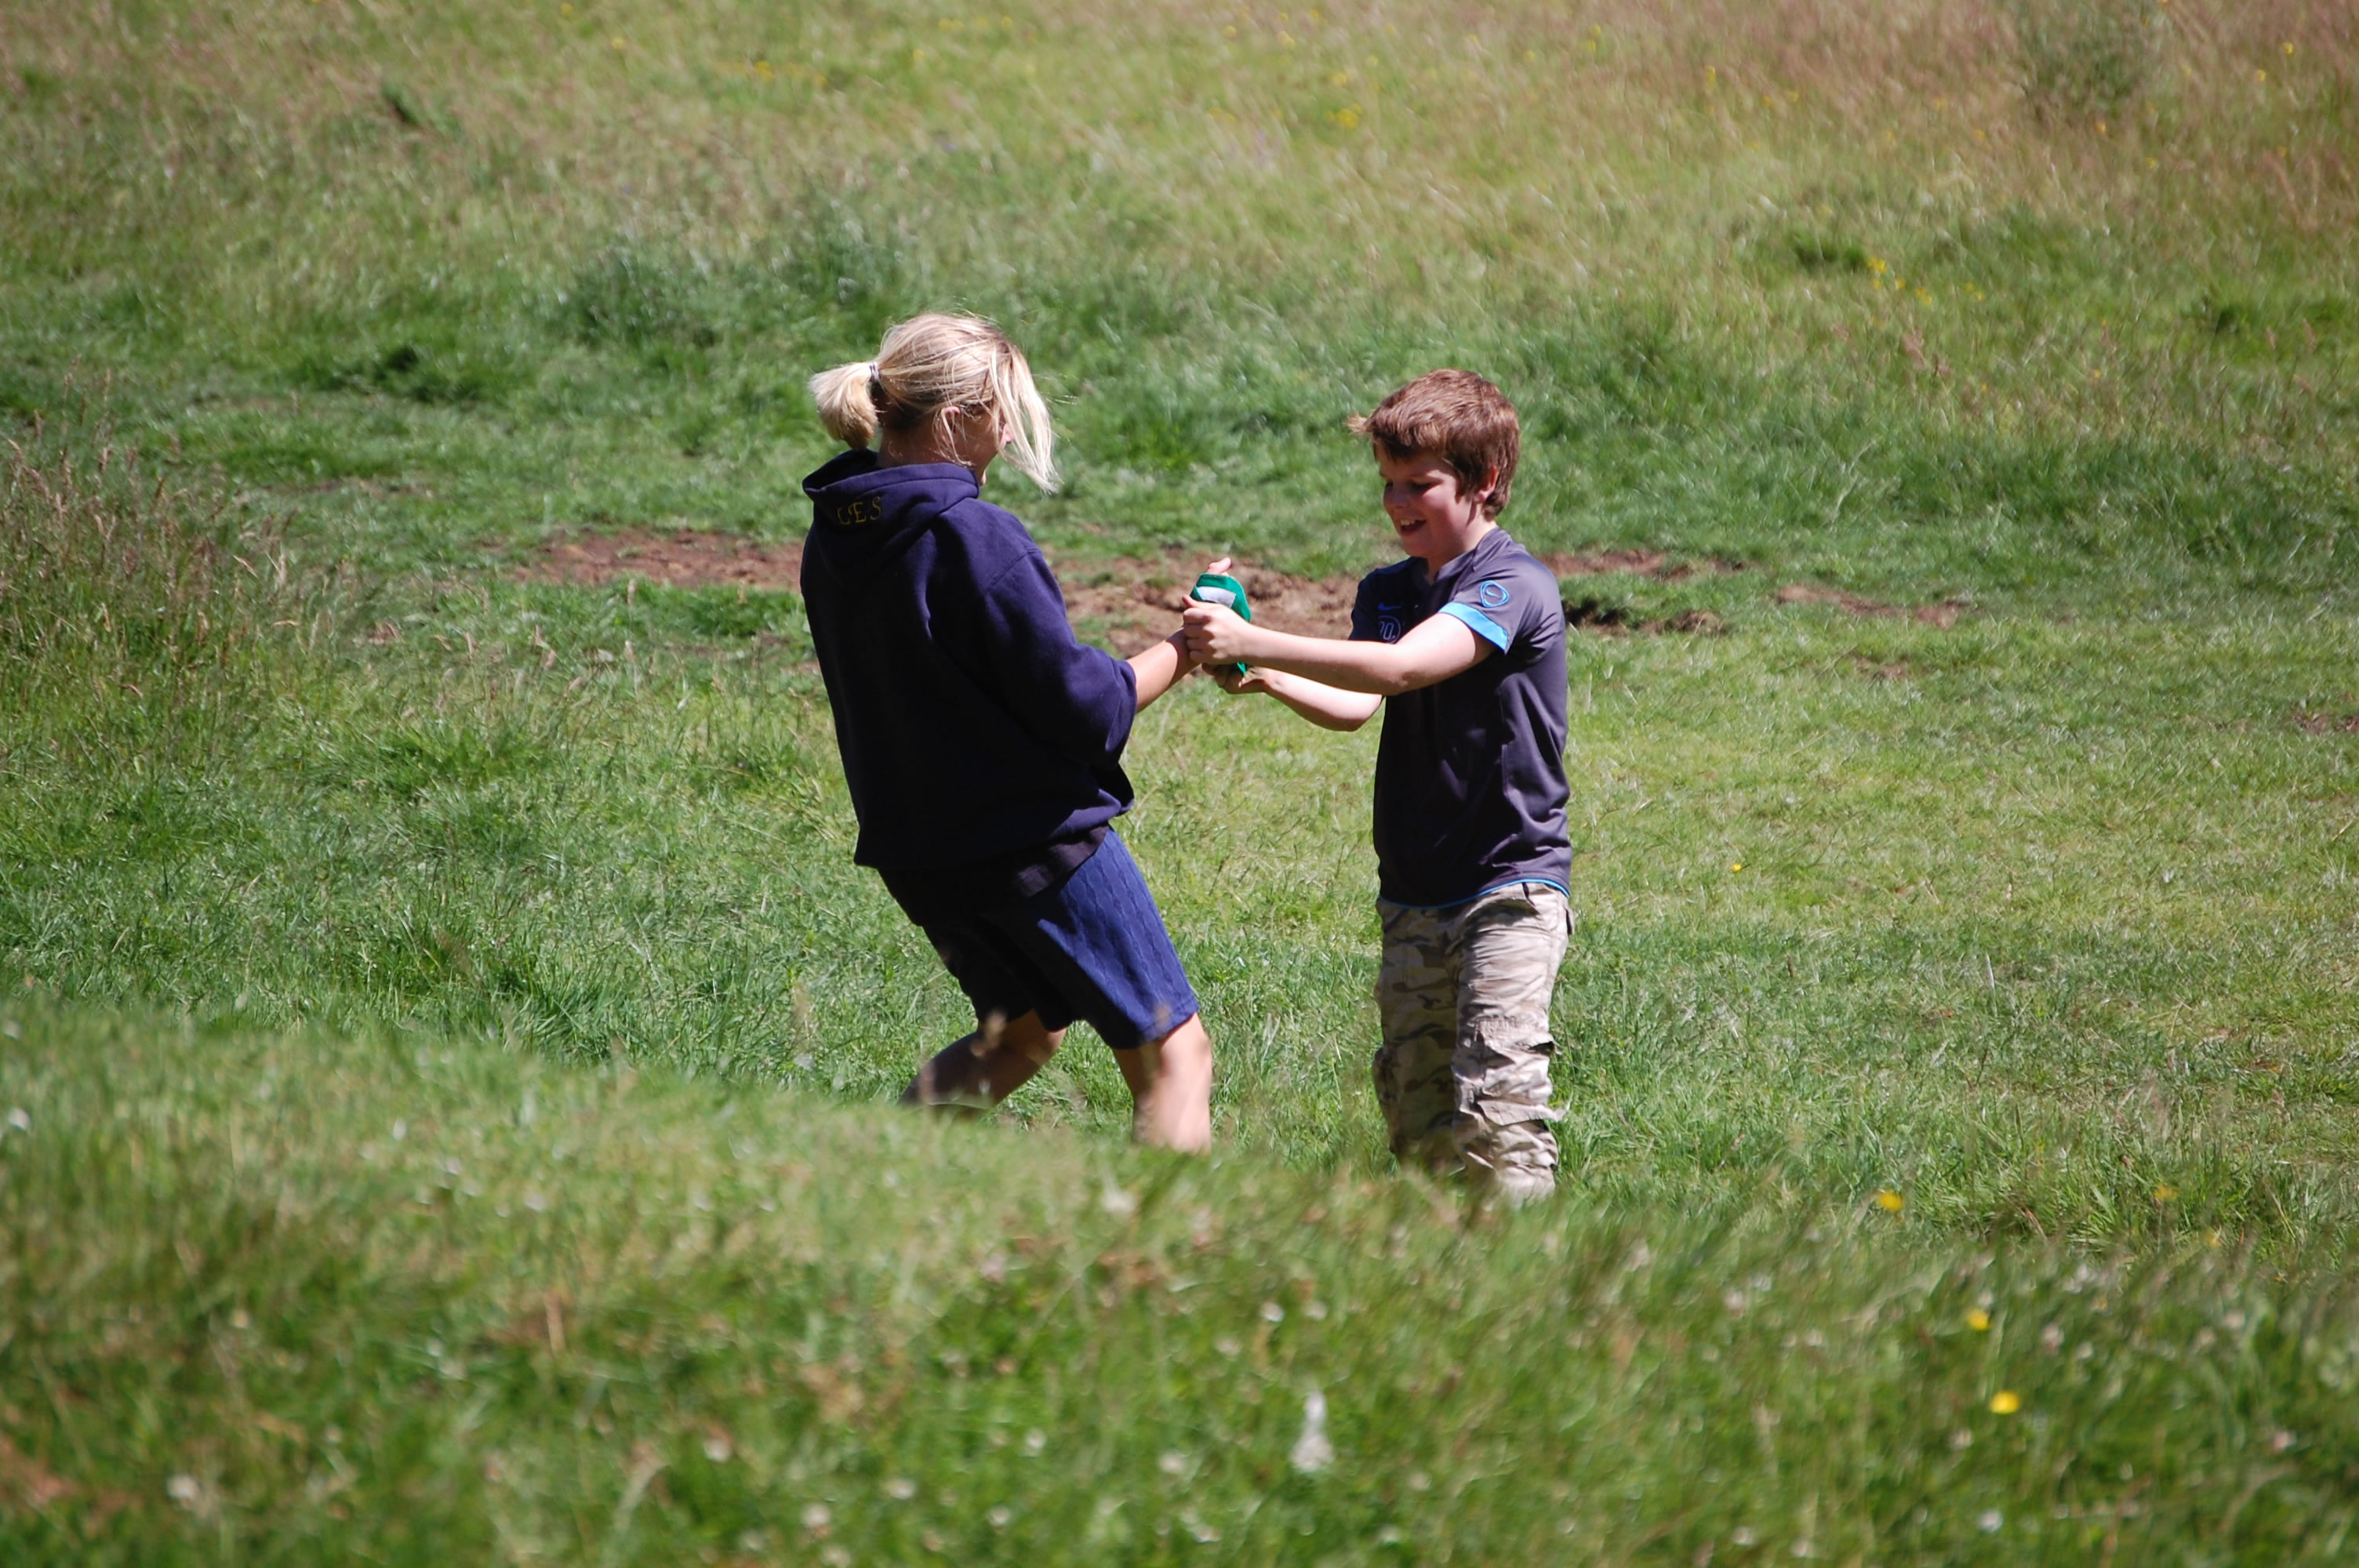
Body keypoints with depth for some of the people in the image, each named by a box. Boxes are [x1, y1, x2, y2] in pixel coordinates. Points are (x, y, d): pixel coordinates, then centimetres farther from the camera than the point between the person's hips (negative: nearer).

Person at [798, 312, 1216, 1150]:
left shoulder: (832, 541, 1)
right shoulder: (974, 537, -22)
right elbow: (1083, 709, -18)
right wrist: (1178, 652, -2)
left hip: (915, 850, 8)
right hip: (1037, 839, -8)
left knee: (1021, 1029, 27)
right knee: (1172, 1051, 3)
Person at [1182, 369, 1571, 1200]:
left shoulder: (1514, 586, -13)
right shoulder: (1387, 592, 11)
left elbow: (1400, 668, -27)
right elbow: (1355, 707, -3)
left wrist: (1252, 644, -30)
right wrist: (1264, 678, -22)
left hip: (1510, 886, -7)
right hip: (1414, 896, 7)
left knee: (1494, 1100, -16)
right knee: (1412, 1106, 9)